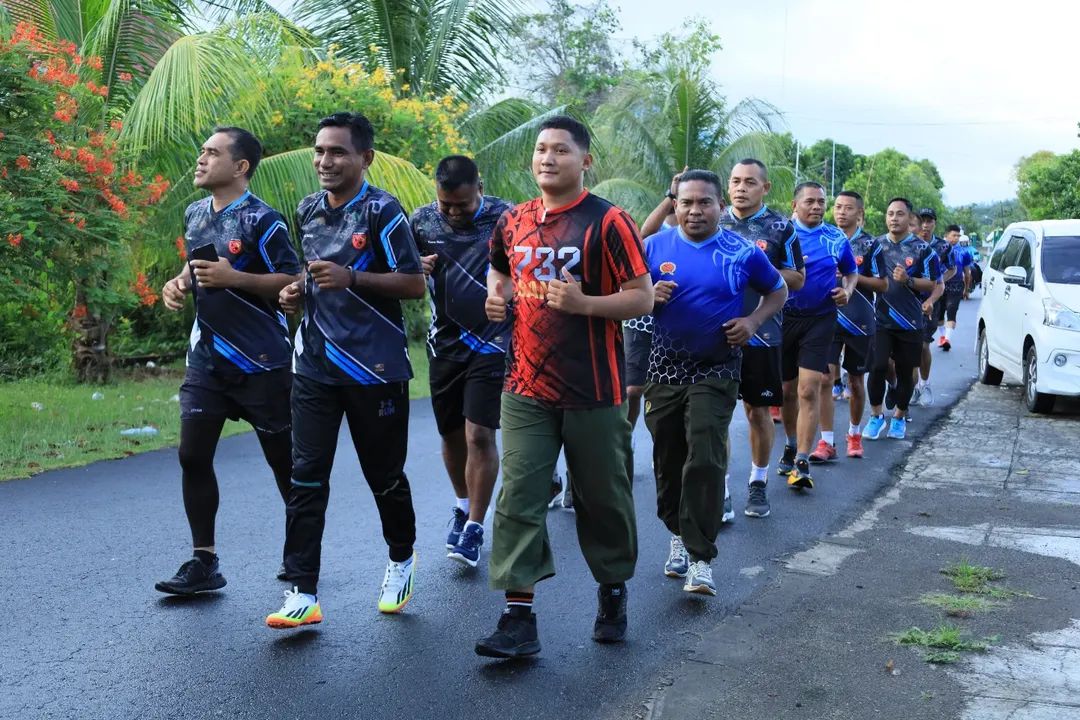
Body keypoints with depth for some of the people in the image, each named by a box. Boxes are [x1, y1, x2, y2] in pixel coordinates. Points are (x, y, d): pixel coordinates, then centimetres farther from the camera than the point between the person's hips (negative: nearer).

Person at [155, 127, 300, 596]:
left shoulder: (261, 220, -13)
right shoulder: (195, 213, 10)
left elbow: (292, 282, -15)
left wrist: (234, 278, -23)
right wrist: (178, 284, 6)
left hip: (261, 360, -7)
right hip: (207, 355, 7)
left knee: (282, 458, 6)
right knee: (192, 455, 1)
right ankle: (204, 562, 10)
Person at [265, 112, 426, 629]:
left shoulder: (381, 211, -10)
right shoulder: (308, 211, 11)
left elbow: (415, 283, -12)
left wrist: (351, 279, -22)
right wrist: (299, 292, 5)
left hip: (375, 366, -5)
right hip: (315, 364, 5)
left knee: (384, 475, 9)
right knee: (305, 478, -2)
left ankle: (401, 559, 35)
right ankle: (302, 593, 1)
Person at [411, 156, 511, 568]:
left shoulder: (505, 218, -9)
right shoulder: (421, 222, 1)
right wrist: (416, 269, -9)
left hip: (492, 343, -4)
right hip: (444, 343, 4)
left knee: (479, 435, -9)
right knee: (452, 435, 14)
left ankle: (474, 527, 3)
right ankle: (463, 506, 37)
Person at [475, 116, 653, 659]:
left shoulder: (607, 222, -8)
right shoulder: (513, 222, 8)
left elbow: (643, 297, -10)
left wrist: (584, 303, -24)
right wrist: (498, 294, 5)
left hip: (592, 390, -4)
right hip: (526, 387, 4)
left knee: (601, 498, 10)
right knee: (519, 496, -3)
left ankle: (613, 592, 32)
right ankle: (518, 616, 0)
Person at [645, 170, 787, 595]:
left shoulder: (742, 253, -2)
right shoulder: (655, 247, 1)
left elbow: (778, 292, 12)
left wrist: (753, 321, -6)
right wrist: (649, 296, -15)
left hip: (716, 371, -2)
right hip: (665, 368, 3)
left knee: (705, 460, -13)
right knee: (668, 461, 12)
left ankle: (701, 559, -7)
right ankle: (680, 535, 34)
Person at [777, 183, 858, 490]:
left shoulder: (837, 238, 5)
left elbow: (851, 272, 19)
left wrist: (847, 290, -2)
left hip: (819, 320, 0)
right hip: (784, 318, 1)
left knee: (808, 391, -11)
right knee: (787, 391, 12)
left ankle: (801, 462, -9)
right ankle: (791, 445, 35)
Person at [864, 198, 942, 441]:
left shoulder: (922, 249, 0)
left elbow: (931, 285, -3)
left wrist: (908, 280, -18)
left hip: (910, 323, -1)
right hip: (880, 320, 1)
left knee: (905, 372, 6)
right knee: (877, 367, -10)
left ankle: (899, 417, 23)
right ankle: (876, 415, 6)